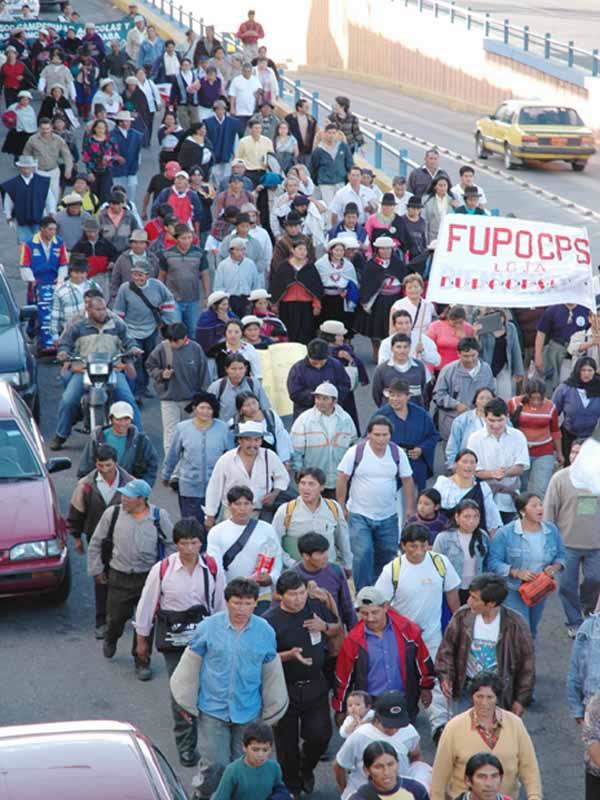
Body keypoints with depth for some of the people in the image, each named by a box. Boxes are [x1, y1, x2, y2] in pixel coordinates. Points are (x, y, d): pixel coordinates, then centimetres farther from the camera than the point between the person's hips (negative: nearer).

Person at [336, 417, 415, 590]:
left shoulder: (398, 453, -3)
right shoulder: (356, 452, -11)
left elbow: (407, 481, 4)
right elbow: (342, 480, -5)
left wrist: (410, 509, 1)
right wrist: (341, 508, -6)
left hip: (388, 516, 3)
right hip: (360, 516, -3)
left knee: (387, 556, 10)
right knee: (363, 554, -17)